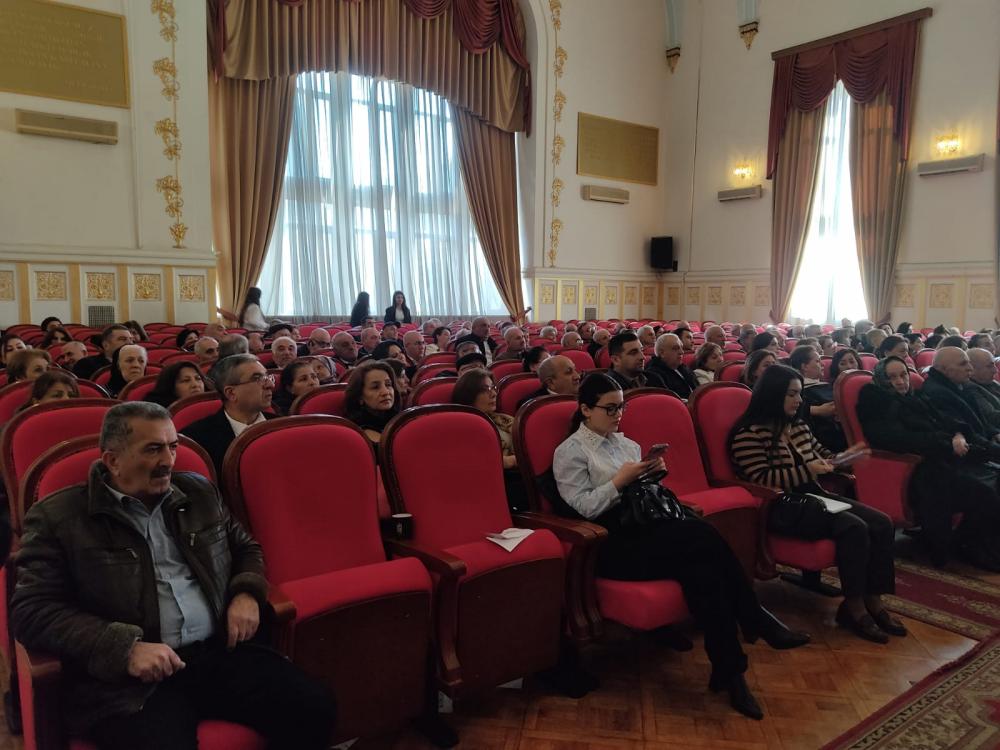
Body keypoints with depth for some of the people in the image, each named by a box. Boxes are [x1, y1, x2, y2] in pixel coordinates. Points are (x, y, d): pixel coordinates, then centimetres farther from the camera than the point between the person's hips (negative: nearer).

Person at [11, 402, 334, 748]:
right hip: (128, 677, -3)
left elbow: (246, 548, 26)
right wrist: (125, 648, -17)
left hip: (222, 651, 4)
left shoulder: (199, 492, 15)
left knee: (314, 707, -16)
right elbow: (32, 611, -5)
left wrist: (246, 594, 4)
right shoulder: (57, 518, 2)